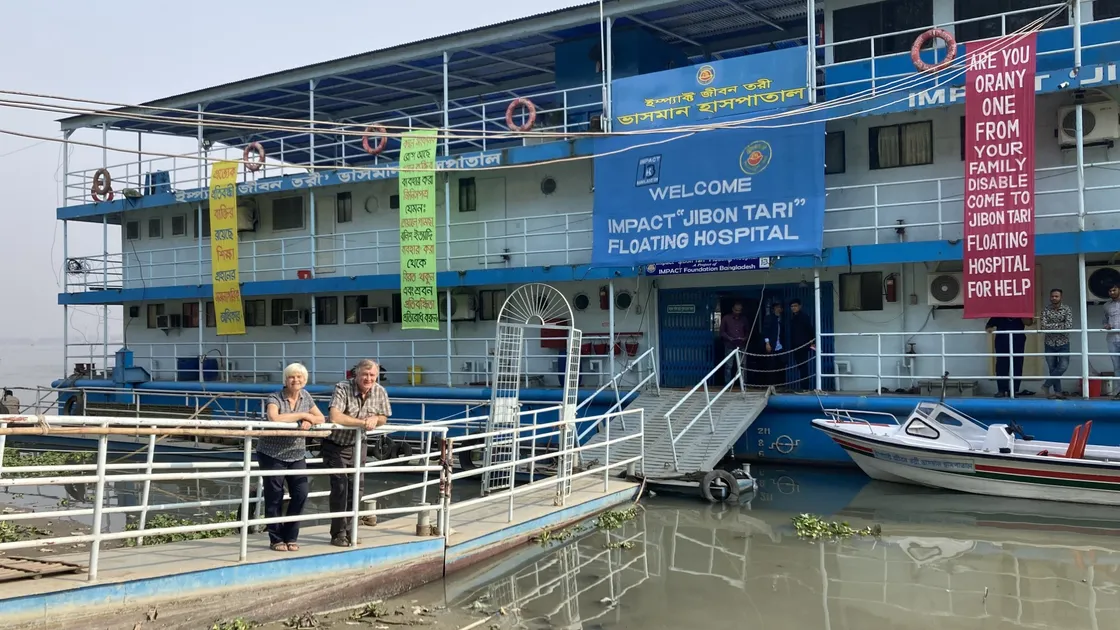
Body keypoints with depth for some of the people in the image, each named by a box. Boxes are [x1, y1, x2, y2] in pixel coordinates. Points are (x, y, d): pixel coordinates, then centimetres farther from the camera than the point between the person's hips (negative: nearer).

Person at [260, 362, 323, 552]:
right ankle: (276, 539, 12)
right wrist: (301, 415, -23)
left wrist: (309, 420, -16)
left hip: (296, 455, 5)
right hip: (272, 454, -5)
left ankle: (290, 537, 14)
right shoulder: (275, 398, -13)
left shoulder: (305, 396, 5)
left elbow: (321, 418, 8)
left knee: (301, 494, -1)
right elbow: (274, 418, -33)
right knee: (274, 497, 0)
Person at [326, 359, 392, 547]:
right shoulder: (343, 388, -24)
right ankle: (338, 534, -3)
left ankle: (349, 531, 21)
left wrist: (375, 419, -19)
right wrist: (363, 422, -33)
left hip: (357, 445, 5)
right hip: (335, 444, -5)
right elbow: (335, 417, -38)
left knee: (356, 487, 8)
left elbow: (383, 418, 5)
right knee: (340, 485, -12)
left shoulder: (380, 392, -8)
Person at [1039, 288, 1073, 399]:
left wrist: (1051, 326, -14)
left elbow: (1069, 326, -16)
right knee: (1052, 369, 3)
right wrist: (1059, 325, -16)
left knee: (1063, 366, -11)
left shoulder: (1067, 310, -4)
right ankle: (1057, 391, 11)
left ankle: (1047, 385, 5)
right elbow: (1044, 326, -14)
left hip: (1063, 344, -1)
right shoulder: (1046, 311, -1)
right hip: (1050, 344, 1)